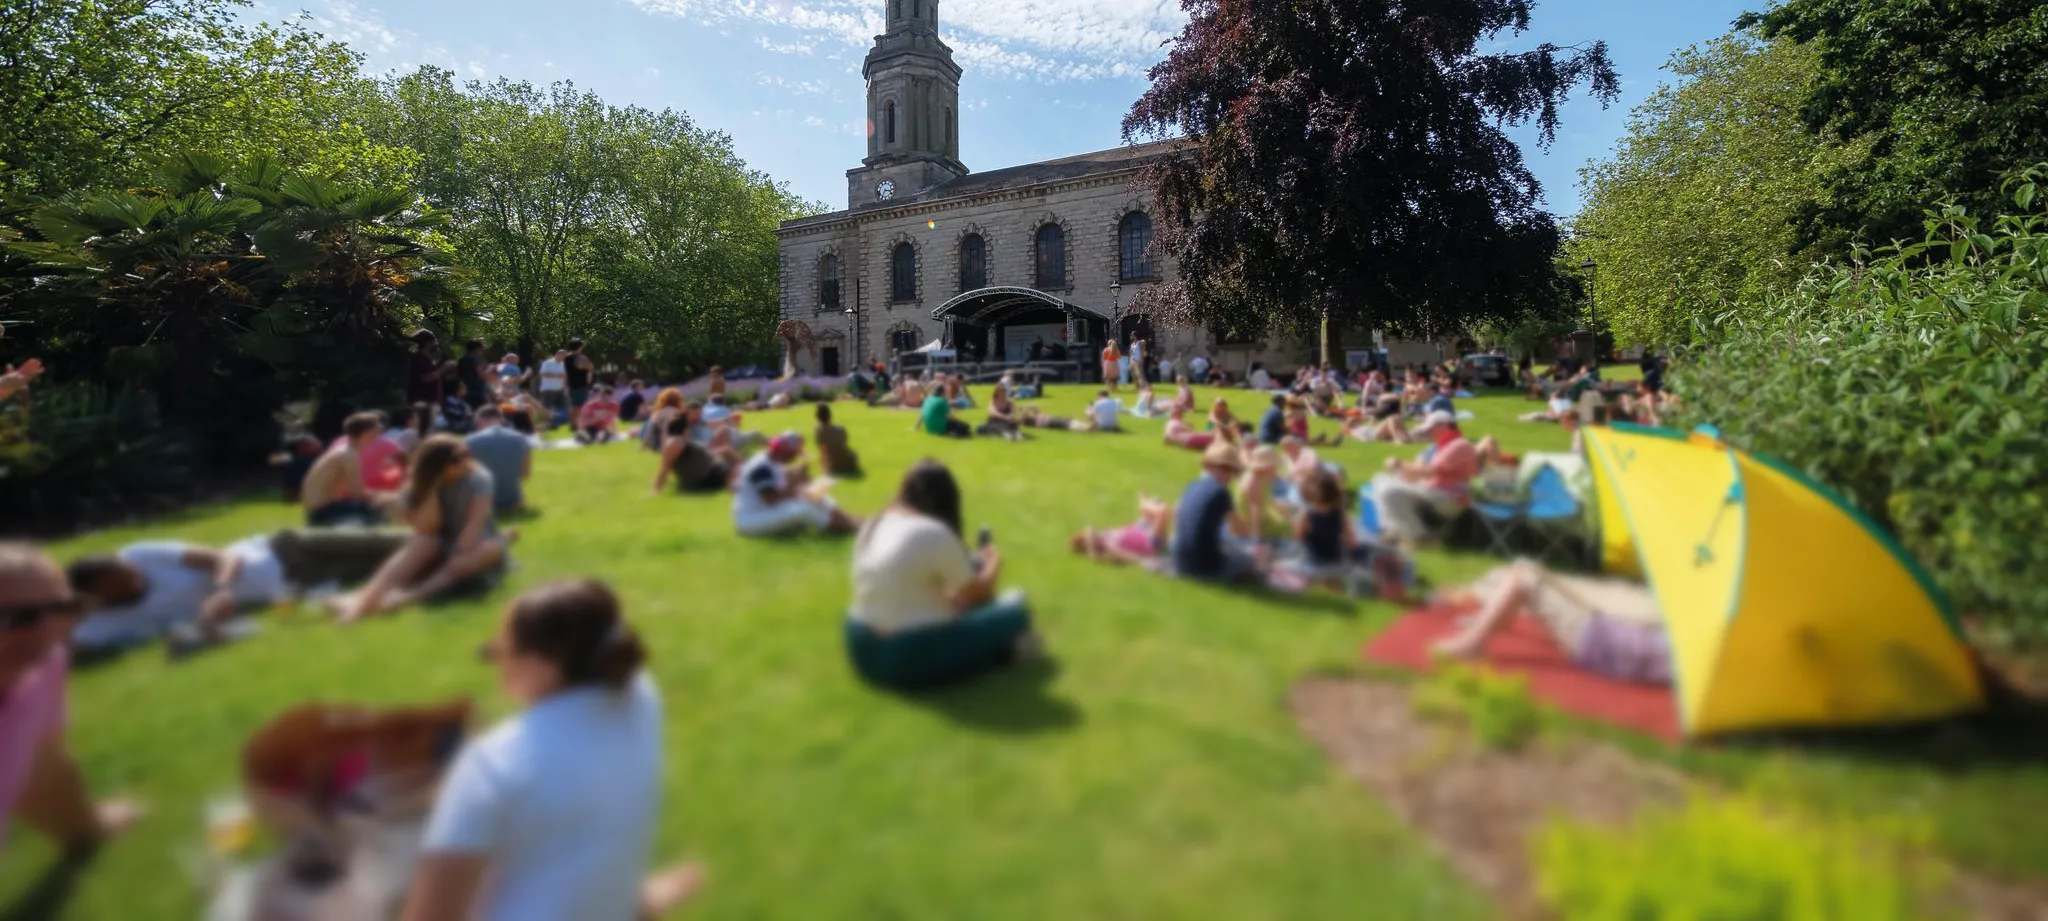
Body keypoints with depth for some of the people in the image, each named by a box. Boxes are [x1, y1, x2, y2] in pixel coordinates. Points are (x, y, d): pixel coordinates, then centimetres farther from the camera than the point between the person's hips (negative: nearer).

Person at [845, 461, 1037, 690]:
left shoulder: (873, 526, 7)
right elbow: (975, 594, -3)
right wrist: (995, 563, 17)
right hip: (910, 657, -8)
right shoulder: (934, 533, -17)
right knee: (1015, 609, 3)